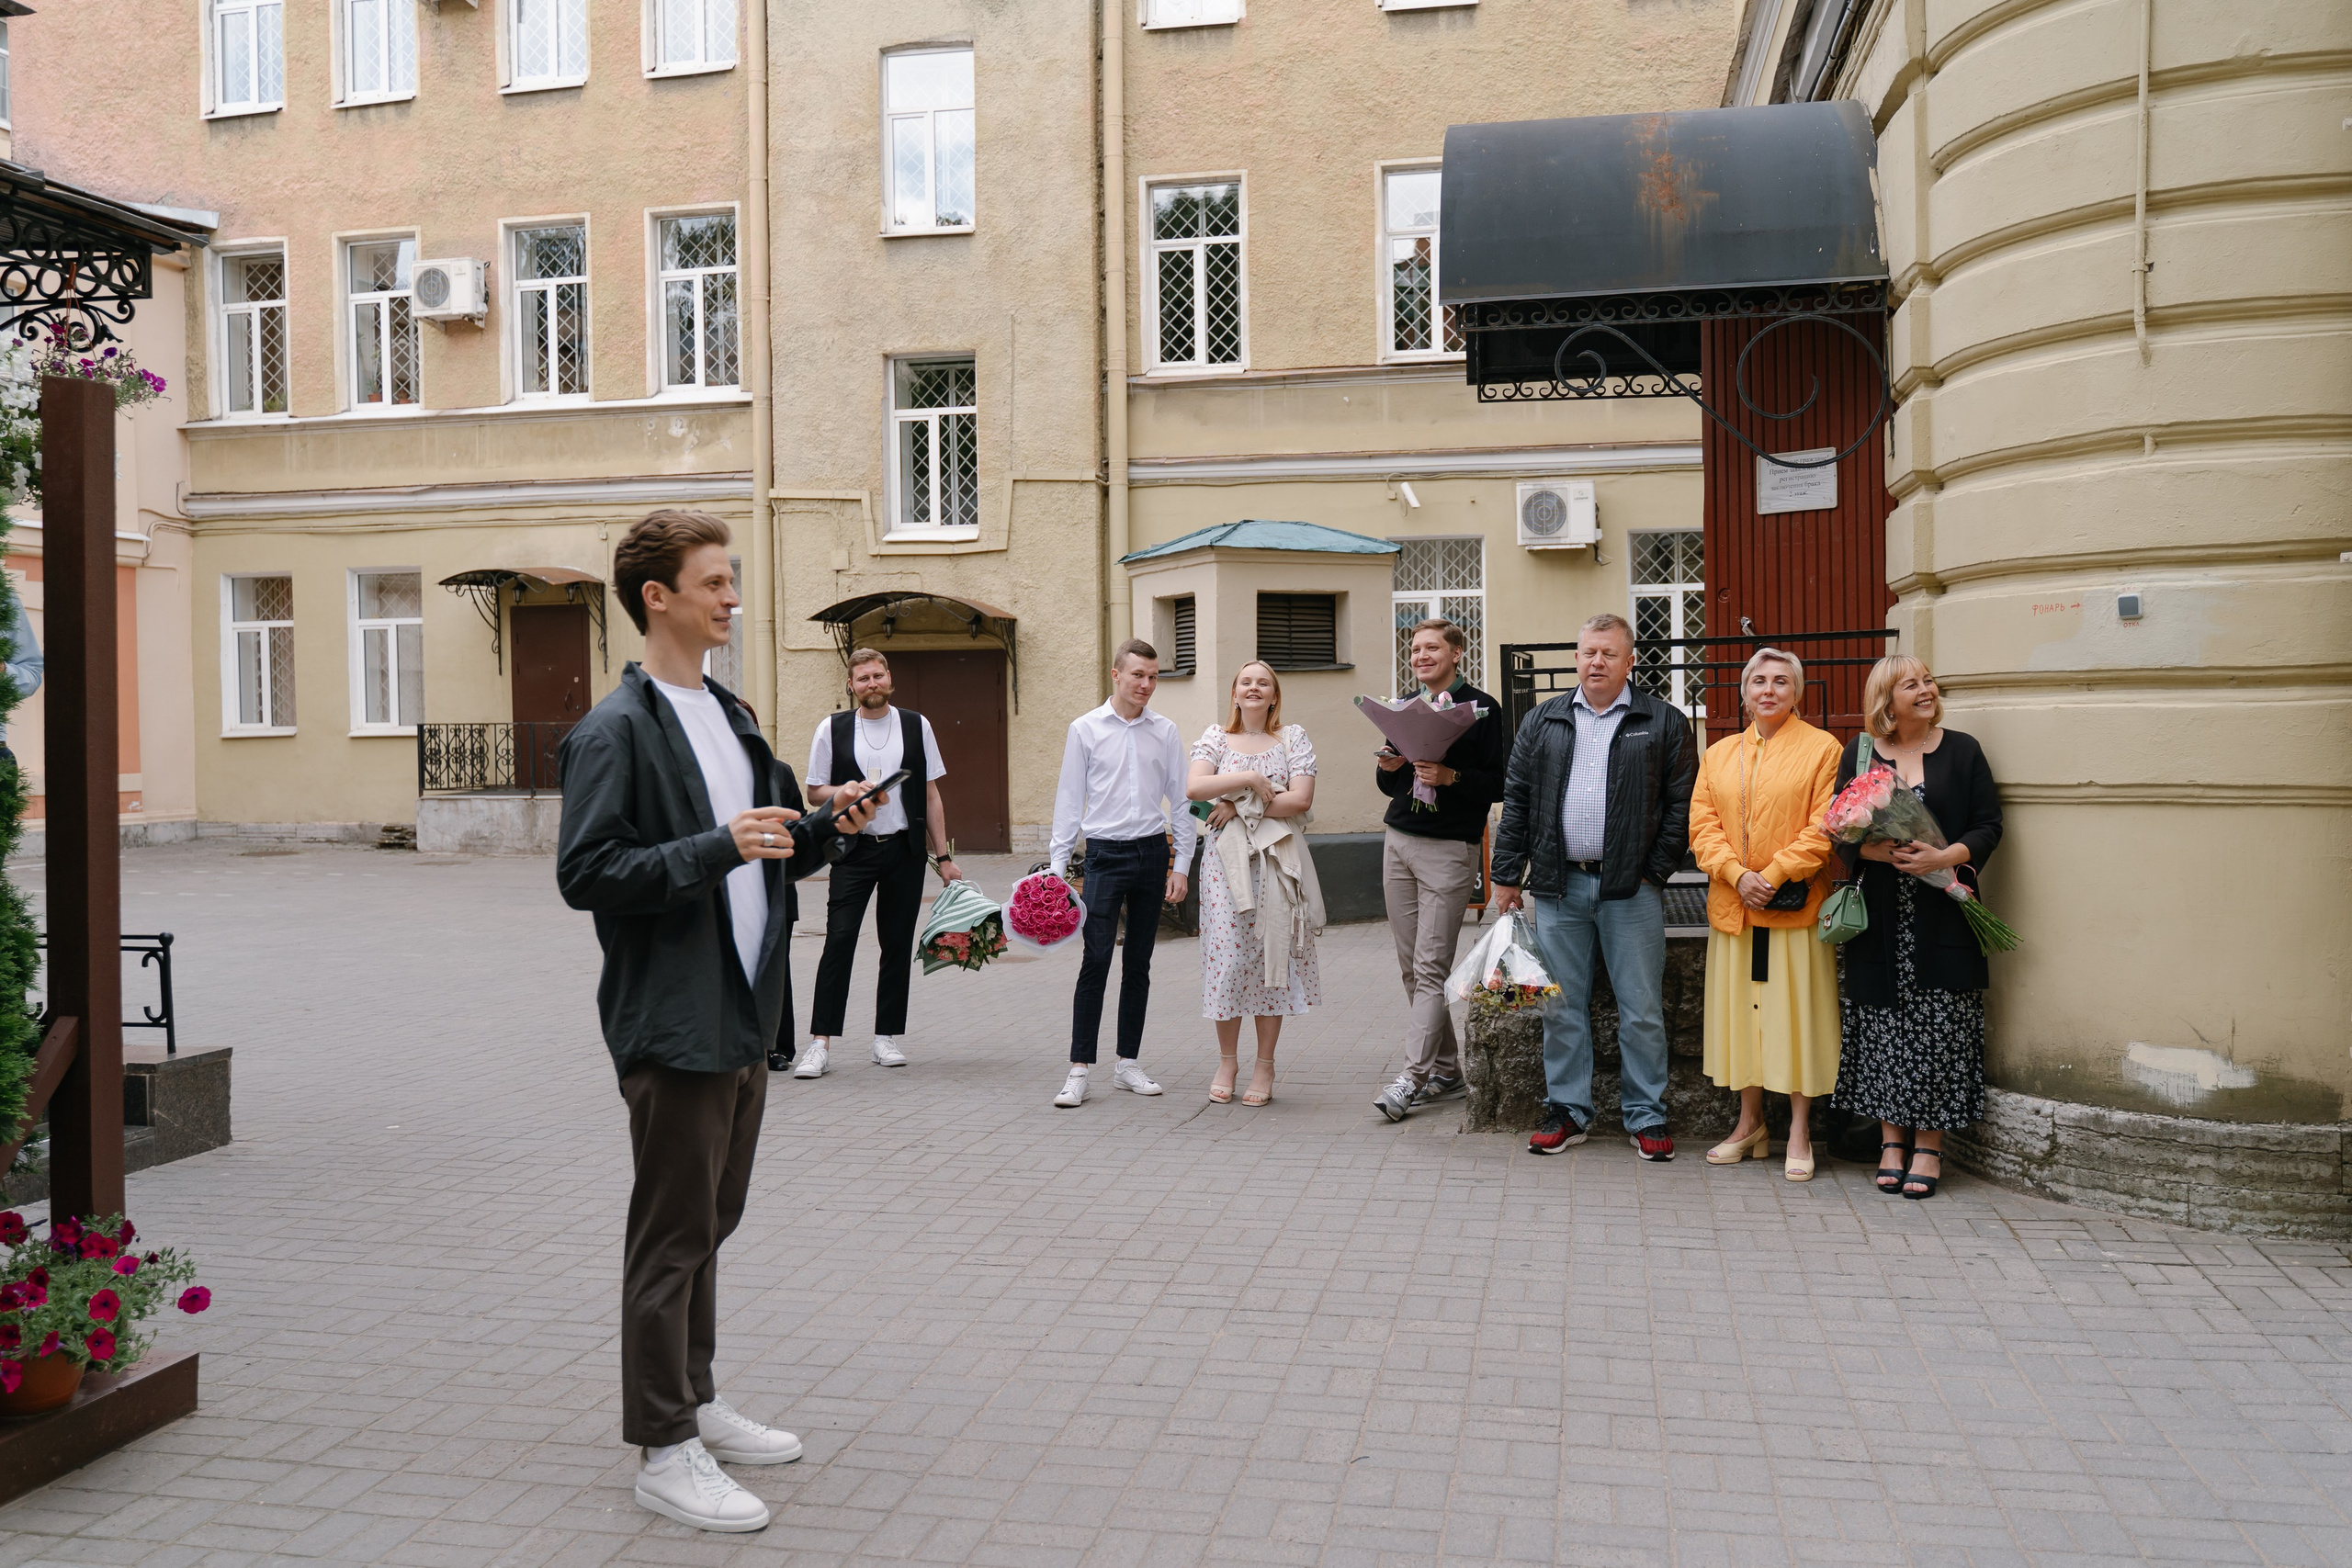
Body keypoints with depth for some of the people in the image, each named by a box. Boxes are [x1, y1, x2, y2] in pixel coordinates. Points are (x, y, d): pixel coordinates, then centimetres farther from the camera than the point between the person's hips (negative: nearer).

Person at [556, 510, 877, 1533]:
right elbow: (585, 872, -20)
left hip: (744, 1015, 9)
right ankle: (665, 1451, 14)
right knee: (672, 1237, 2)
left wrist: (825, 832, 2)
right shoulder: (615, 732, -13)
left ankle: (696, 1404, 33)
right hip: (673, 1024, -9)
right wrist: (719, 847, -26)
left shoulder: (729, 716, 15)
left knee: (709, 1222, 19)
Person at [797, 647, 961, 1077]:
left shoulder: (916, 726, 8)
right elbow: (815, 791, 8)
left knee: (898, 945, 5)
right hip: (854, 849, -2)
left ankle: (886, 1037, 15)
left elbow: (930, 794, 9)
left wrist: (944, 857, 5)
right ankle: (821, 1042, -7)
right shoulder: (832, 729, 4)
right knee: (839, 940, -11)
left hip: (905, 849, 2)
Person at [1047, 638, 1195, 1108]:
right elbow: (1069, 800, 2)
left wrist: (1181, 865, 3)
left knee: (1139, 962, 8)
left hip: (1152, 853, 3)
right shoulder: (1085, 729, 1)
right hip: (1105, 854, -2)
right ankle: (1079, 1071, -5)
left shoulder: (1165, 732, 6)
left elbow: (1180, 800, 9)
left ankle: (1127, 1064, 17)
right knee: (1096, 960, -8)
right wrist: (1057, 865, -2)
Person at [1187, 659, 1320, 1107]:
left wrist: (1240, 806, -9)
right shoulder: (1216, 737, 9)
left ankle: (1264, 1066, 9)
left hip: (1277, 860, 0)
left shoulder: (1294, 738, 7)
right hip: (1226, 859, 0)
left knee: (1272, 953, 1)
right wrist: (1249, 778, -13)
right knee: (1227, 956, -2)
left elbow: (1300, 800, -6)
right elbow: (1194, 788, -8)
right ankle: (1227, 1060, 13)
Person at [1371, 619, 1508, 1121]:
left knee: (1431, 966, -8)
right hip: (1399, 843, 6)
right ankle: (1446, 1071, 15)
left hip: (1450, 848, -6)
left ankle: (1413, 1076, -7)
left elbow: (1500, 783, -6)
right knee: (1411, 966, 6)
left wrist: (1451, 777, -20)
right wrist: (1387, 768, -1)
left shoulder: (1481, 708, -2)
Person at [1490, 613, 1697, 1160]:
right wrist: (1507, 876, 5)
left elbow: (1681, 803, 1)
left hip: (1631, 888, -2)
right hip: (1558, 888, 2)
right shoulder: (1541, 722, 11)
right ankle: (1567, 1110, 19)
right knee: (1562, 1005, 8)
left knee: (1642, 1008, 3)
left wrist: (1656, 870, -6)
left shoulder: (1664, 722, 4)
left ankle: (1646, 1115, 15)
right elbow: (1516, 802, 10)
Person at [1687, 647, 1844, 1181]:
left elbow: (1824, 828, -7)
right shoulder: (1719, 754, 13)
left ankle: (1800, 1132, 8)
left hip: (1795, 906, -4)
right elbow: (1702, 824, 7)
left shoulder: (1821, 747, 0)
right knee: (1740, 1011, 9)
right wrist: (1737, 875, -9)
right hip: (1733, 906, 4)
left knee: (1797, 1012, -1)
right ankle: (1750, 1123, 21)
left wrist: (1774, 875, -14)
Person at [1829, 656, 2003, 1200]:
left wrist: (1945, 857, -15)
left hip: (1941, 915, -1)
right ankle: (1892, 1139, 14)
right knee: (1883, 1027, 3)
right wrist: (1882, 851, -15)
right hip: (1879, 916, 1)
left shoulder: (1961, 750, 6)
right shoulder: (1858, 754, 8)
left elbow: (1988, 826, 2)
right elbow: (1841, 831, 4)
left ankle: (1929, 1144, 8)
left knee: (1937, 1029, -1)